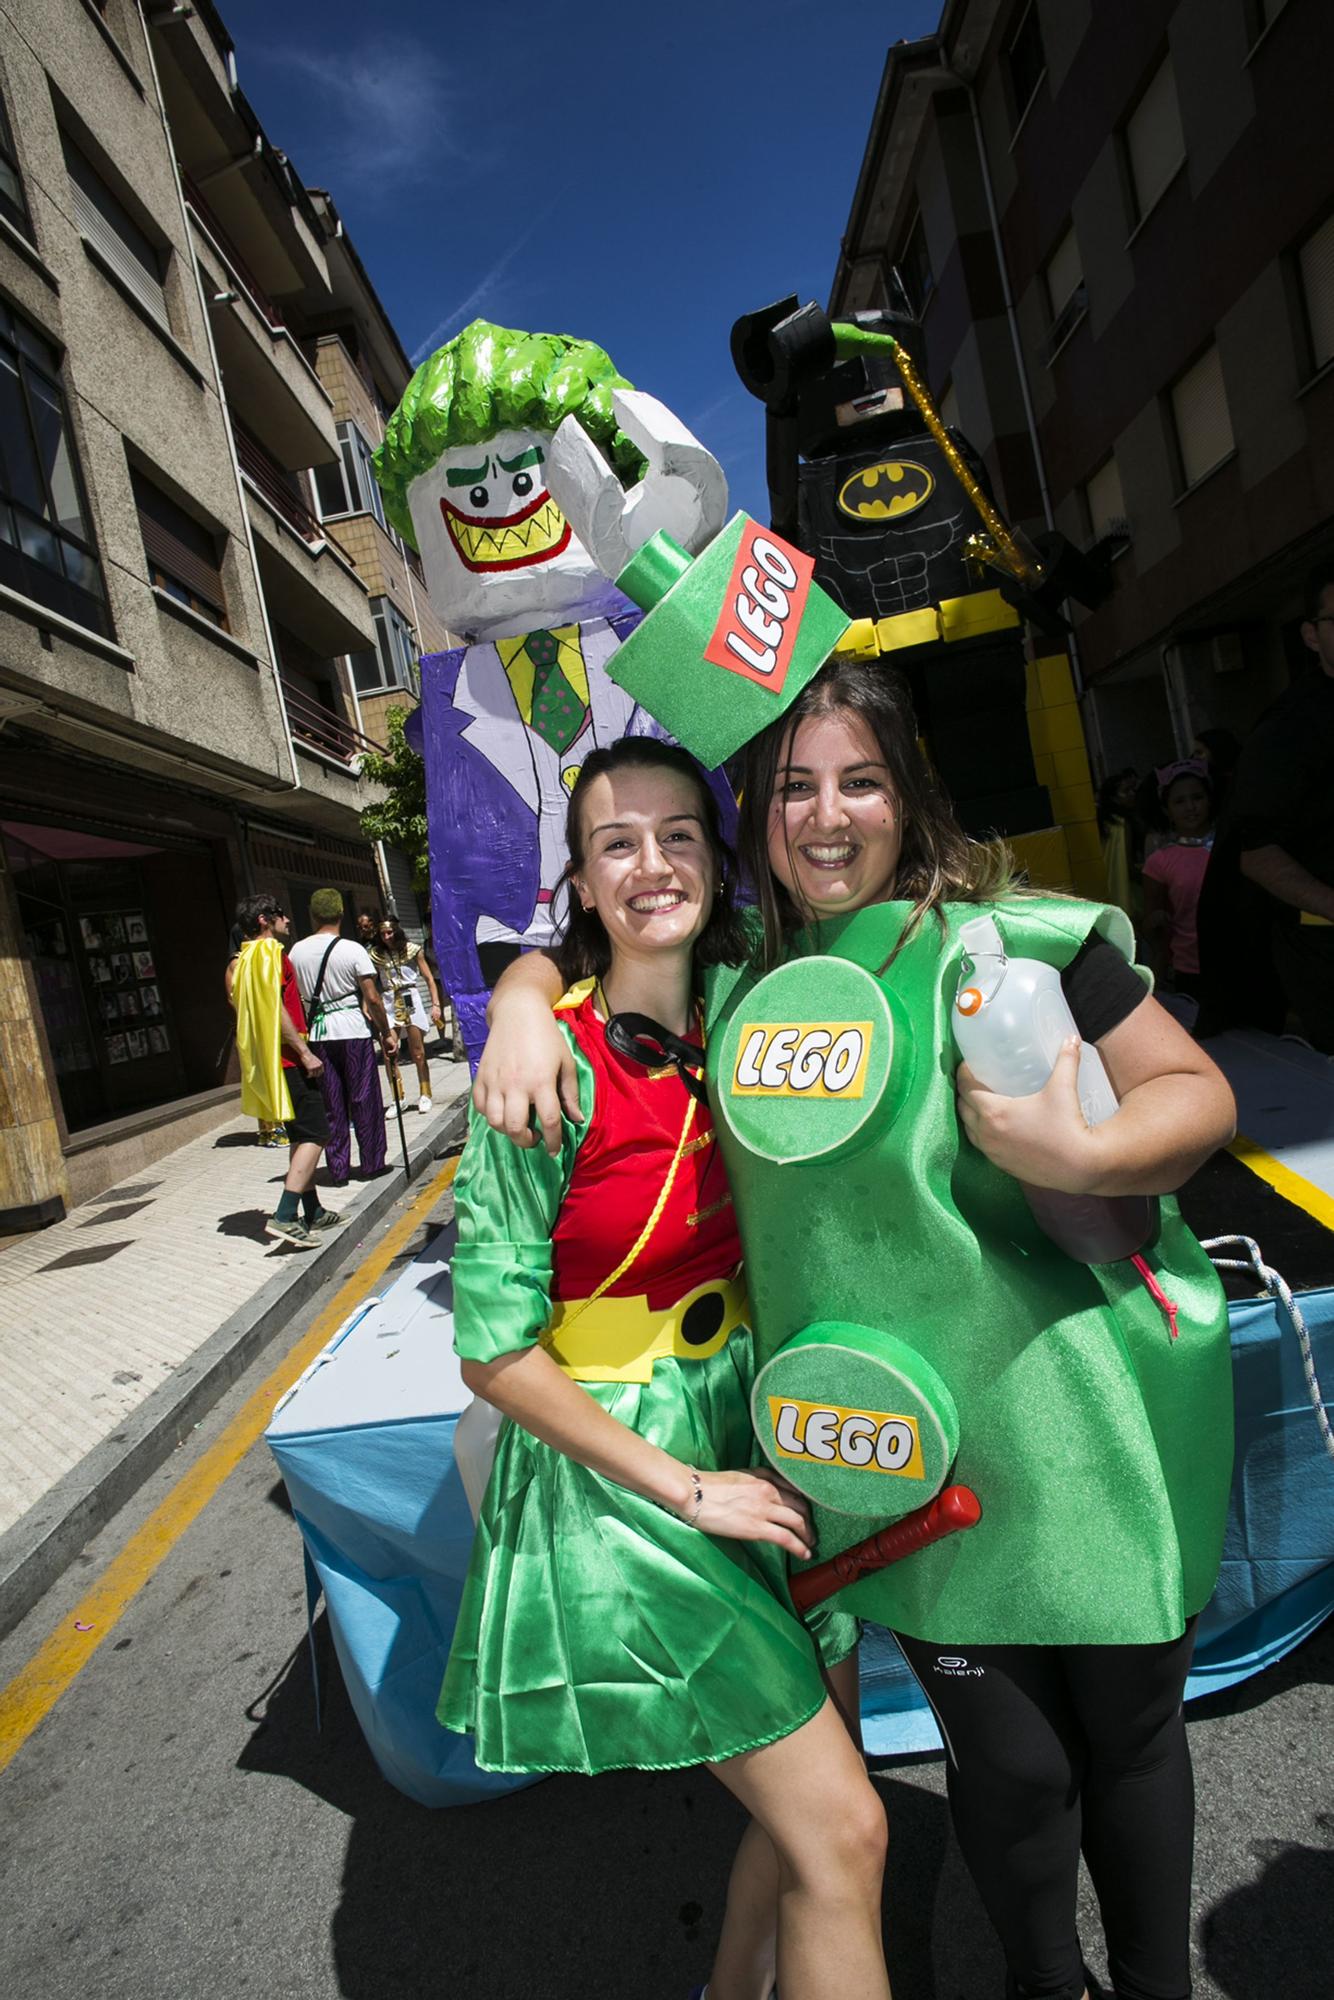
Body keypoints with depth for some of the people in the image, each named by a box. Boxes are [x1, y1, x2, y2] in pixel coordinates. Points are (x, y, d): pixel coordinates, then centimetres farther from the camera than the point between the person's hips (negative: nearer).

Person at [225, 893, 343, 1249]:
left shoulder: (237, 963, 18)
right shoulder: (269, 952, -10)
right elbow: (275, 1007, -21)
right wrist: (305, 1053, -21)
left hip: (263, 1062, 10)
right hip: (286, 1059, -10)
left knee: (301, 1136, 15)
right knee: (315, 1134, -10)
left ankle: (312, 1212, 20)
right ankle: (285, 1216, -16)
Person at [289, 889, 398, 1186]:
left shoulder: (297, 951, 2)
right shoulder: (353, 950, -9)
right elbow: (372, 998, -10)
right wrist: (386, 1032, -1)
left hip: (316, 1034, 4)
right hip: (352, 1031, -3)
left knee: (330, 1105, 10)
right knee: (364, 1100, 7)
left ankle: (338, 1170, 13)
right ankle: (371, 1164, 14)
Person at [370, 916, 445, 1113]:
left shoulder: (412, 950, 0)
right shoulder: (376, 954, 4)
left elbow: (429, 978, 1)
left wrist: (436, 1005, -7)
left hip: (410, 1000, -1)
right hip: (389, 1002, 2)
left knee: (418, 1054, 2)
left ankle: (425, 1095, 15)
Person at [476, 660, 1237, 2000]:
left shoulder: (1008, 941, -10)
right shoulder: (734, 987, 0)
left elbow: (1198, 1090, -5)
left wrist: (1079, 1155, -23)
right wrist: (519, 1004, -9)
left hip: (1085, 1427, -1)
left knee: (1129, 1732, 20)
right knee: (1009, 1763, 16)